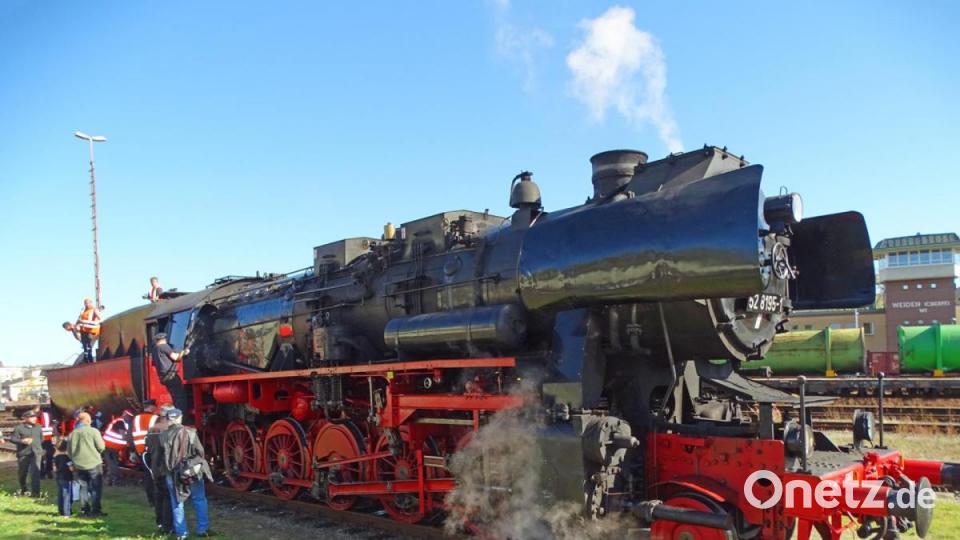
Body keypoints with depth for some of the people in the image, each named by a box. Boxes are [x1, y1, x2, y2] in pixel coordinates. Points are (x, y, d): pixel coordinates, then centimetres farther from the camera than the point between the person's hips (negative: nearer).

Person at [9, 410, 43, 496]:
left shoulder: (38, 428, 11)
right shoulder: (19, 427, -2)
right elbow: (12, 439, -8)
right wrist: (22, 441, -22)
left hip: (36, 453, 1)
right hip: (23, 454, -1)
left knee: (35, 473, -11)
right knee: (22, 473, 13)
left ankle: (35, 492, -12)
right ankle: (23, 489, 37)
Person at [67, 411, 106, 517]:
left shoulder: (72, 434, 4)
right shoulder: (93, 431, -10)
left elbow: (69, 452, 9)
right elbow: (101, 447, -10)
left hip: (79, 465, 5)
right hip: (93, 464, -4)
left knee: (84, 487, 15)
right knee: (96, 487, 2)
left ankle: (85, 509, 17)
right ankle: (95, 510, -1)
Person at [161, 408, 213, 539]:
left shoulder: (163, 436, -4)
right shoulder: (189, 432, -8)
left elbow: (161, 456, -1)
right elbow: (200, 451, -6)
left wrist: (165, 470, 11)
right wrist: (198, 464, 13)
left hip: (172, 475, 1)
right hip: (192, 472, -1)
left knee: (177, 504, 12)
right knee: (199, 501, 12)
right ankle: (202, 529, 16)